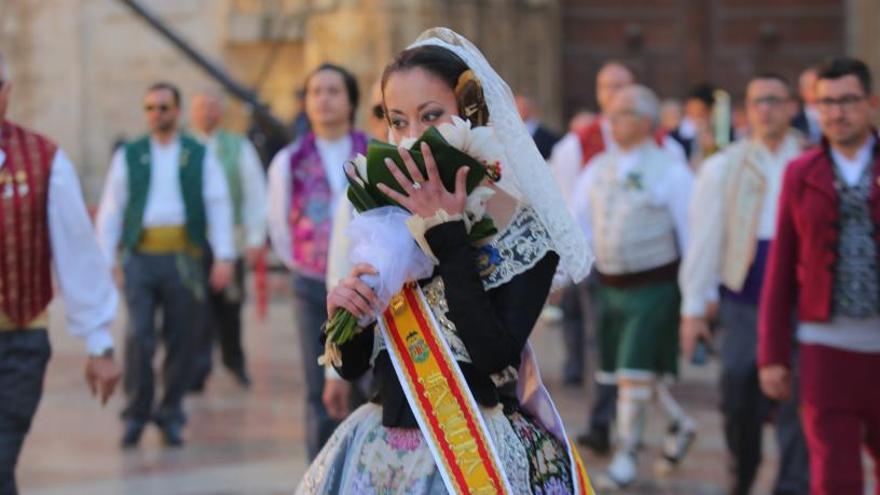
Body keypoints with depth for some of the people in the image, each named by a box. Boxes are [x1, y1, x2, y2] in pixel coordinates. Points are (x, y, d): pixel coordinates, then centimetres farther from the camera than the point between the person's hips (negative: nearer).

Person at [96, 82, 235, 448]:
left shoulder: (200, 156, 9)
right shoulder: (129, 156, 10)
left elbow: (218, 207, 5)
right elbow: (110, 210, 9)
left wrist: (224, 256, -5)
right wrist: (105, 260, 1)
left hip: (184, 259, 1)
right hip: (140, 256, 0)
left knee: (181, 339, 3)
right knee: (138, 335, -12)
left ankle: (170, 416, 16)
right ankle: (135, 414, 2)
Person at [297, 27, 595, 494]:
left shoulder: (523, 229, -11)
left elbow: (495, 356, -23)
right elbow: (351, 365, 6)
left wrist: (448, 236, -20)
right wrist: (340, 314, -15)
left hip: (474, 456, -4)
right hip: (379, 452, 4)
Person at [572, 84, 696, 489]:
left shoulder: (670, 172, -7)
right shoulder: (598, 169, 9)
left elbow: (693, 236, -6)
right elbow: (577, 225, 9)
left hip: (654, 286, -6)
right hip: (610, 285, 6)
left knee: (636, 372, -8)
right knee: (624, 372, 13)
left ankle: (625, 458, 2)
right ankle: (680, 424, 35)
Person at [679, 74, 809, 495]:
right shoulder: (723, 168, 6)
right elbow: (704, 238, 6)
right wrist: (694, 307, 4)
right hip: (743, 300, 1)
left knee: (797, 402, -5)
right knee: (739, 396, 5)